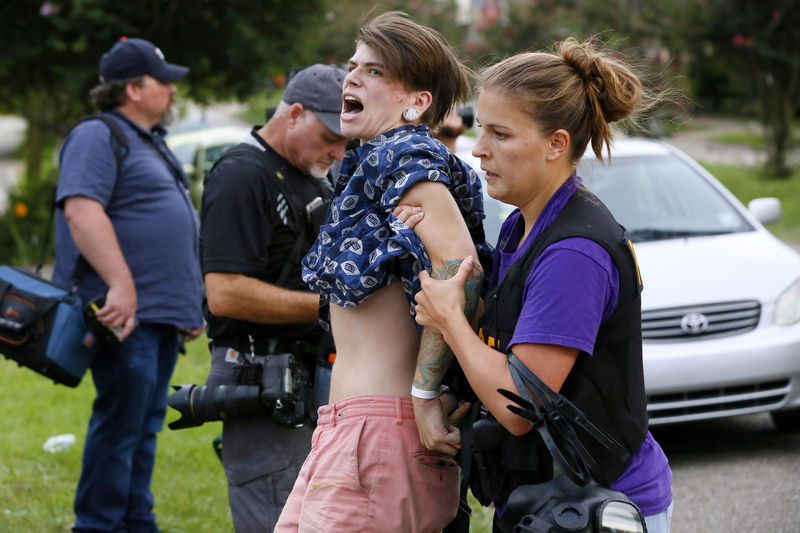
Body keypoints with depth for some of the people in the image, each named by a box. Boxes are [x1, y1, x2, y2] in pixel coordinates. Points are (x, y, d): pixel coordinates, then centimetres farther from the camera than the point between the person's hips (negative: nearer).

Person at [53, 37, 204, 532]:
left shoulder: (153, 143, 23)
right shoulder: (97, 137, -8)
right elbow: (82, 212, -21)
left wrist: (191, 303, 25)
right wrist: (120, 285, -28)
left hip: (163, 313, 9)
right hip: (127, 310, -9)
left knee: (146, 426, 11)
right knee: (121, 422, -8)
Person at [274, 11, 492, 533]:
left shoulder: (402, 155, -10)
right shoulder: (372, 163, 20)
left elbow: (455, 255, -25)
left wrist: (428, 391, -24)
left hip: (380, 427, -10)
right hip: (349, 423, 10)